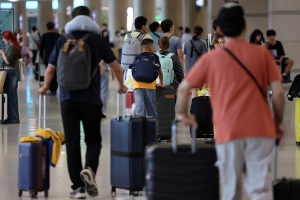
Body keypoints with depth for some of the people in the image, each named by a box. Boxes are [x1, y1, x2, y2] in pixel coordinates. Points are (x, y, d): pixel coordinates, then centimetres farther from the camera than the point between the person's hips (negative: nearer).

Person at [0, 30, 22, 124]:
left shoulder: (12, 48, -15)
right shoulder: (13, 47, 13)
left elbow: (8, 61, -21)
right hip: (11, 72, 10)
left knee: (11, 95, -6)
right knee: (12, 95, 12)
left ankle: (13, 118, -3)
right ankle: (14, 117, 17)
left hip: (11, 73, -10)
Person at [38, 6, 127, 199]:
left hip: (68, 98, 1)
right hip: (91, 98, -1)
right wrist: (122, 85, 24)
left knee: (72, 141, 5)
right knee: (93, 139, 10)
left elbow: (50, 69, 9)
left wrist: (45, 87, 29)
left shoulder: (63, 40, 6)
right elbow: (116, 67, 5)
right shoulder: (97, 40, 3)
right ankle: (89, 169, -18)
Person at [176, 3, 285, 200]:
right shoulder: (263, 53, 5)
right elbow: (278, 93, 1)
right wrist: (278, 122, 14)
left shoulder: (211, 59, 6)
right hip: (260, 130, 0)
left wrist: (183, 114, 23)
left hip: (228, 132, 0)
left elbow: (183, 89, 6)